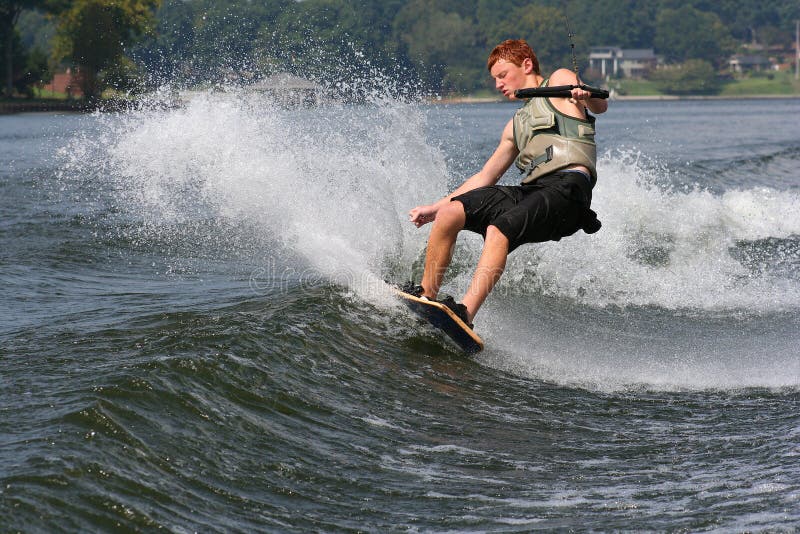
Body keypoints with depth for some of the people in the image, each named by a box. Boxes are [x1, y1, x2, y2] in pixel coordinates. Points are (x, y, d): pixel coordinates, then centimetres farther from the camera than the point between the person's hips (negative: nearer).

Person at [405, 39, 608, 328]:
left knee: (498, 229, -31)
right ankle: (426, 295, -4)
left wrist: (586, 96, -31)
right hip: (531, 190, 7)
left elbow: (600, 105, -6)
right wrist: (434, 207, 28)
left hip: (568, 186, -7)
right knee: (450, 213, -9)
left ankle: (465, 313, -43)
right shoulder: (517, 125, 33)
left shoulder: (559, 81, 14)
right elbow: (484, 178, 33)